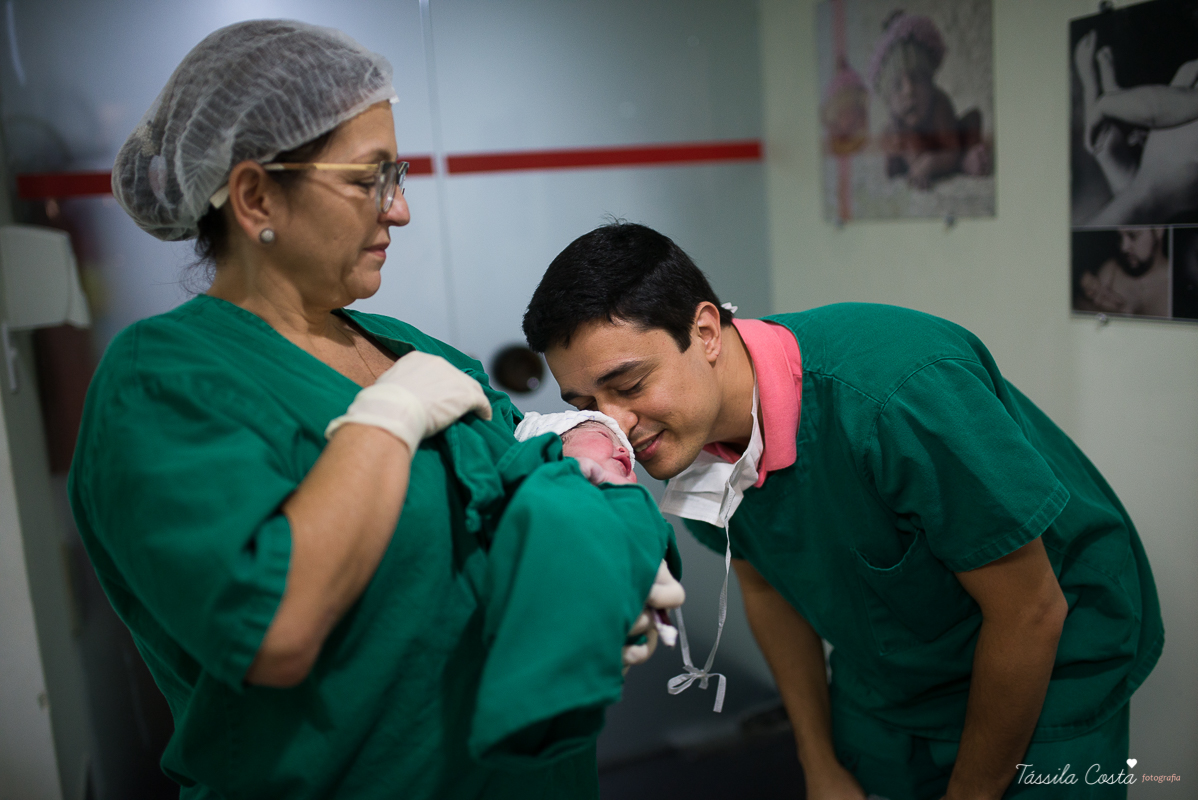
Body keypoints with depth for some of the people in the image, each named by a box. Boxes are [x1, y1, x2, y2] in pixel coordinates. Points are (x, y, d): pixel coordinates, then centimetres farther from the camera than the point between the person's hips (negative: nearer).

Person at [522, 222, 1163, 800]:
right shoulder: (684, 434, -16)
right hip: (882, 672, 5)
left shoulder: (901, 393, -37)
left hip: (1050, 664, -4)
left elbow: (1031, 613, -25)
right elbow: (766, 585, 1)